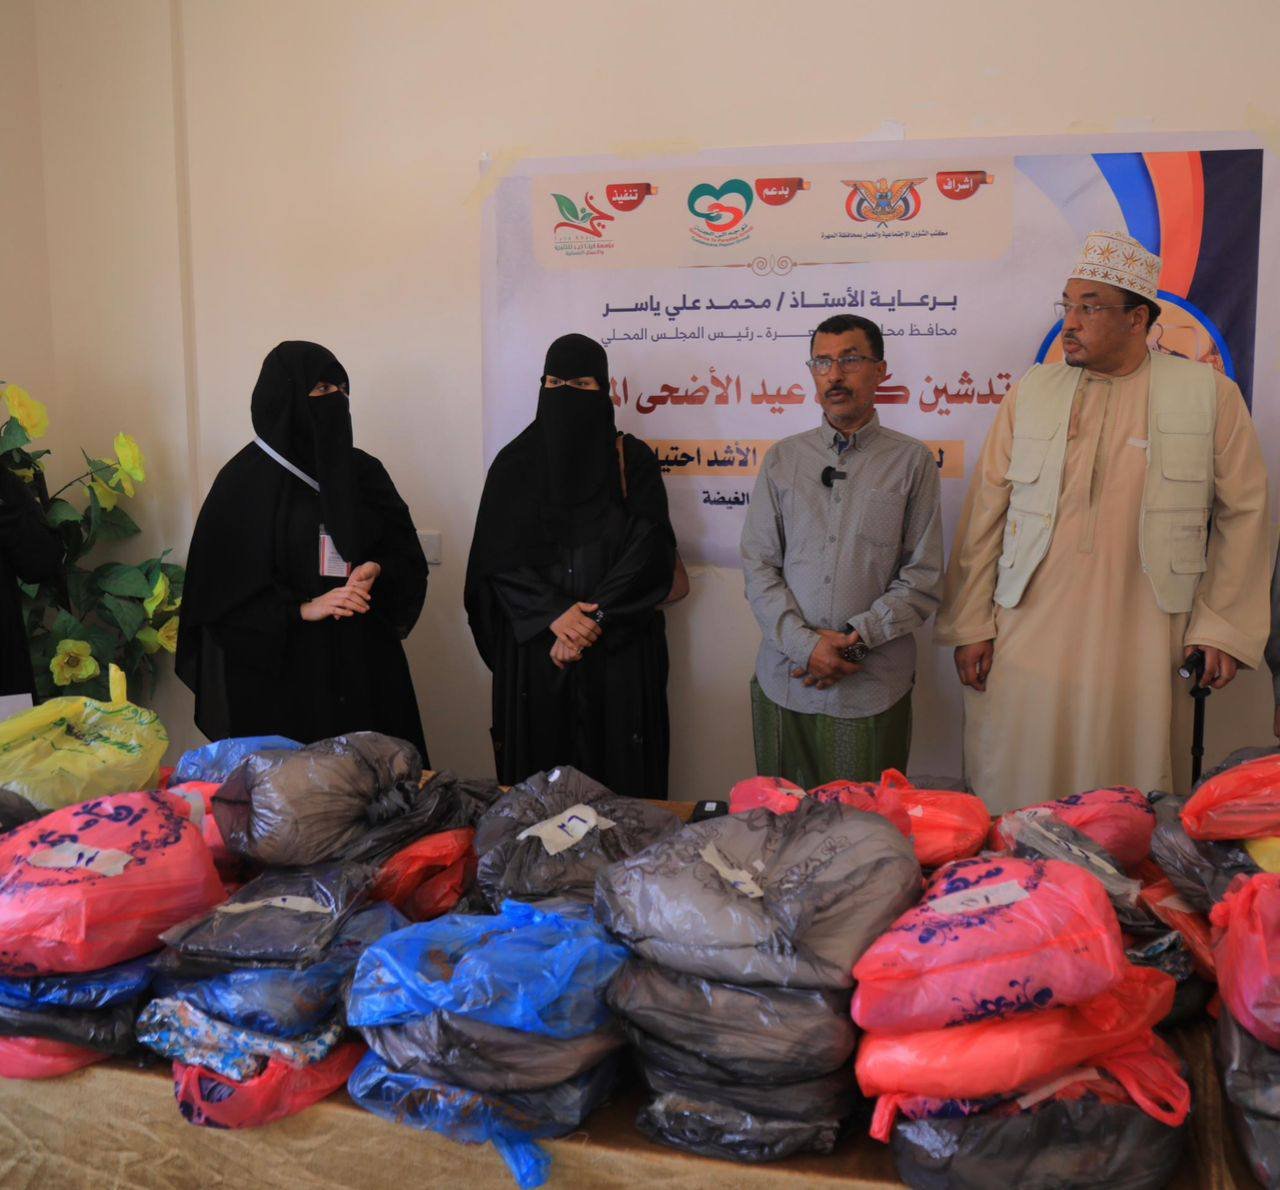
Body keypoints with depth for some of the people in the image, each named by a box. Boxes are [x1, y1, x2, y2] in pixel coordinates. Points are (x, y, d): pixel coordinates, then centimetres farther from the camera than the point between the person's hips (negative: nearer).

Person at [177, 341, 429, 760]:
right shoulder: (245, 481, -2)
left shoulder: (363, 471, 9)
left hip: (365, 670, 4)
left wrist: (376, 570, -10)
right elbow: (219, 592, -6)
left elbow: (408, 557, 11)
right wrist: (302, 609, -15)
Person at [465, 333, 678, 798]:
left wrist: (593, 619, -15)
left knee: (619, 770, 2)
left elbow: (650, 550, -6)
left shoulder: (634, 460, 4)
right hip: (535, 646, 1)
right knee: (539, 764, 5)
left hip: (620, 650, -1)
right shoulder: (515, 464, 6)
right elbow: (498, 558, -1)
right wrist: (555, 614, -15)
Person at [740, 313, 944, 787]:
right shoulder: (783, 459, 9)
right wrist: (805, 644, -10)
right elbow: (758, 566, 3)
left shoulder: (911, 461, 3)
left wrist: (855, 638, -11)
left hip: (874, 689, -2)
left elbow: (923, 578, -1)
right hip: (785, 681, 2)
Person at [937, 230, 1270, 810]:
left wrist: (1222, 627, 2)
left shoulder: (1209, 394, 3)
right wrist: (970, 624, 3)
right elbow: (985, 511, 6)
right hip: (1030, 644, 1)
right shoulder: (1031, 393, 7)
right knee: (1018, 804, 5)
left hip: (1143, 651, -1)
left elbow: (1243, 511, 6)